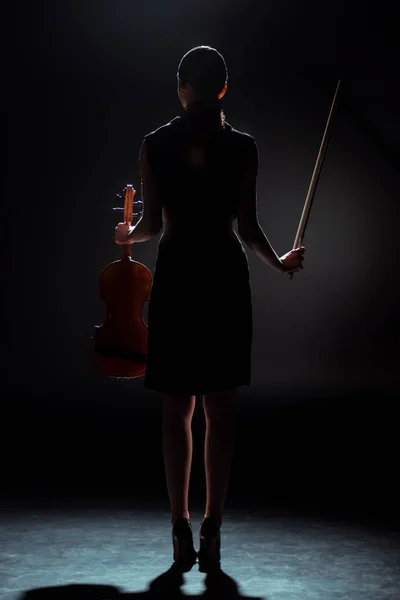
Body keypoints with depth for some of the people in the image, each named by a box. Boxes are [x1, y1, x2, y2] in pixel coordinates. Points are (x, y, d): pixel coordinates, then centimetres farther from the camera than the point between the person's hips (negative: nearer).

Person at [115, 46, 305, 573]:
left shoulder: (155, 144, 0)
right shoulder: (243, 147, -1)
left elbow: (152, 224, 0)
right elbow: (248, 227, -2)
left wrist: (127, 235, 22)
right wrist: (279, 261, 16)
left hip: (175, 277, 1)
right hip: (226, 277, 0)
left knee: (177, 411, 8)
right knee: (221, 410, 5)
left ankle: (181, 531, 9)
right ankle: (212, 530, 7)